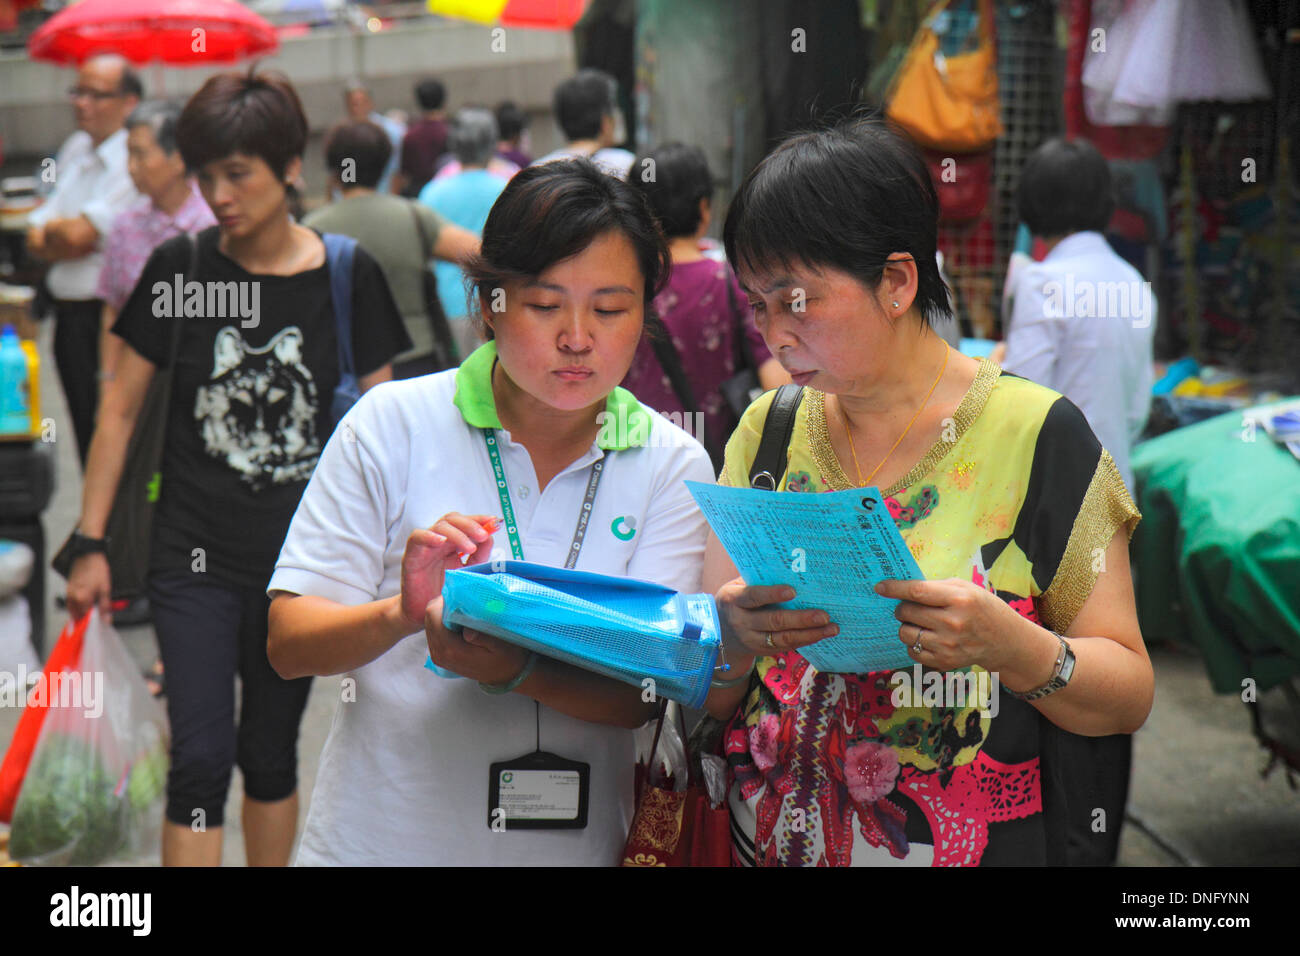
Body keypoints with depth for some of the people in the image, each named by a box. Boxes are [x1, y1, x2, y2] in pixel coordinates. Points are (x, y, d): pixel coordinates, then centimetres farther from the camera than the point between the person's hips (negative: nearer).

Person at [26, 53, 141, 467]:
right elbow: (37, 240, 12)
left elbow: (77, 234, -18)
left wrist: (52, 230, 3)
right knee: (83, 430, 13)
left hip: (106, 314, -8)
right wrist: (68, 241, -9)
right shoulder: (75, 148, 13)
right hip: (68, 315, 8)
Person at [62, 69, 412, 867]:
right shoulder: (179, 269, -4)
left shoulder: (348, 277, -4)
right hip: (195, 558, -1)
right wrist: (91, 543, 1)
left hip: (304, 557, 1)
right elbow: (121, 410, 3)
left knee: (271, 754, 14)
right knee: (201, 759, -7)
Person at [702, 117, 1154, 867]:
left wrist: (1008, 644, -28)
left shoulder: (1035, 433, -11)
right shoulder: (766, 433, 0)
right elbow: (704, 697, -1)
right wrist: (733, 639, -22)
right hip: (769, 841, 3)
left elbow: (1129, 694, -10)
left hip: (979, 844, -3)